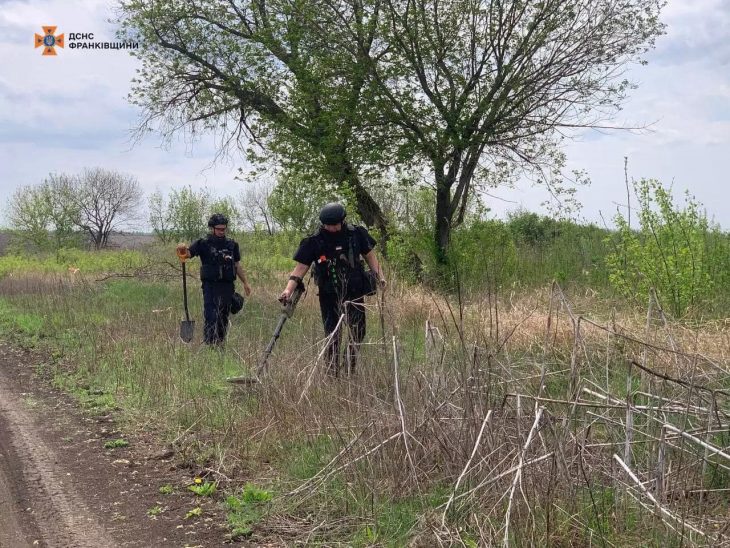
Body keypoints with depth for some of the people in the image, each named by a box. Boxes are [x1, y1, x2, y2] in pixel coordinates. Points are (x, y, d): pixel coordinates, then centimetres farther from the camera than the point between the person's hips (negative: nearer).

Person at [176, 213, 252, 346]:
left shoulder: (232, 244, 11)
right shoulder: (203, 244, -2)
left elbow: (237, 265, 19)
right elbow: (188, 253, -15)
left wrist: (245, 283, 18)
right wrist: (182, 250, -39)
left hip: (228, 286, 4)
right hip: (211, 286, -4)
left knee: (223, 319, 11)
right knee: (211, 318, -12)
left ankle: (220, 344, 20)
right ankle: (208, 345, -10)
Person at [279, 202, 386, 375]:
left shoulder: (356, 234, -4)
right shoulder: (314, 241, -9)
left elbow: (369, 255, 8)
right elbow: (301, 267, -9)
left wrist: (379, 276, -2)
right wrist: (288, 290, -20)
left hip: (354, 291, 2)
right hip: (329, 295, -2)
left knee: (358, 331, 5)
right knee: (332, 334, 1)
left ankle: (351, 369, 26)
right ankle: (332, 372, 11)